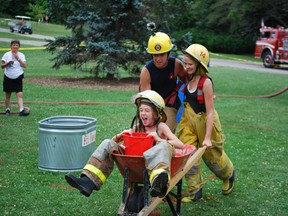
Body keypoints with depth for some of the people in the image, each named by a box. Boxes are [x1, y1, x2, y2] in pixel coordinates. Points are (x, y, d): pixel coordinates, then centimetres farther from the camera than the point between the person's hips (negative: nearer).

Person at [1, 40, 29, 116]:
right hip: (8, 78, 0)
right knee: (8, 95, 8)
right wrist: (8, 63, -19)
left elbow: (25, 65, -7)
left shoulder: (21, 55, 3)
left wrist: (18, 58, -16)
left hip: (18, 78, 0)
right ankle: (7, 109, 21)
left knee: (20, 94, -12)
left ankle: (21, 110, -18)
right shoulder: (7, 54, 0)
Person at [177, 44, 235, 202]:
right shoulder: (189, 78, -5)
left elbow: (210, 112, -24)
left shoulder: (206, 82, -24)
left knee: (212, 155, 13)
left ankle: (229, 176, 44)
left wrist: (207, 137, -26)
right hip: (189, 119, 6)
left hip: (205, 121, -6)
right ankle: (195, 191, 11)